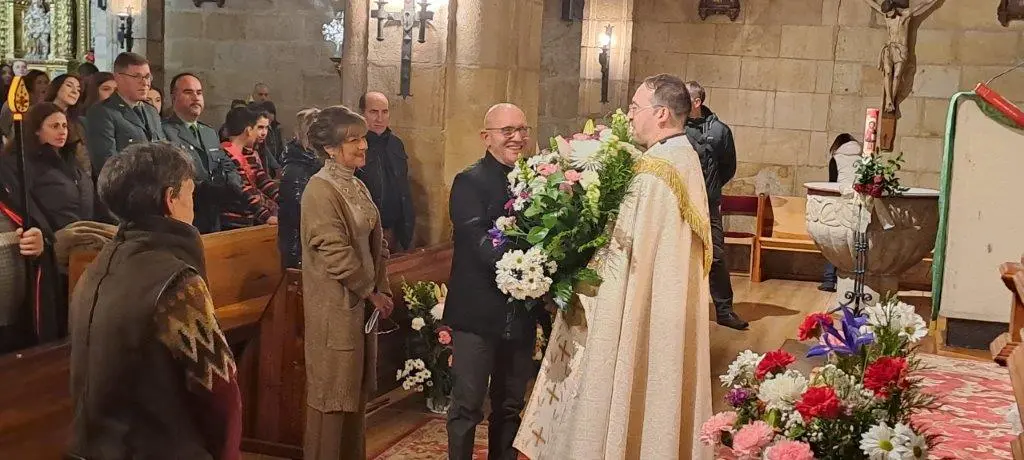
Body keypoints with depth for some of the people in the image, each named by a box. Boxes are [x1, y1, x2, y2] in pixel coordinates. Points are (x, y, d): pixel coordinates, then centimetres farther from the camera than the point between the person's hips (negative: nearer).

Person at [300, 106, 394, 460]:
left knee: (356, 388, 15)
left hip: (362, 302, 8)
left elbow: (375, 244, 14)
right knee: (333, 391, 2)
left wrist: (382, 289, 3)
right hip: (335, 306, -8)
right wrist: (372, 291, -12)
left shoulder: (357, 187, 11)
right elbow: (335, 253, -20)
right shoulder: (321, 190, -15)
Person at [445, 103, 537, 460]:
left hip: (520, 314, 5)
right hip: (478, 313, -5)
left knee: (510, 407, 16)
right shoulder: (469, 182, -8)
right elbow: (480, 244, -20)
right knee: (467, 406, 4)